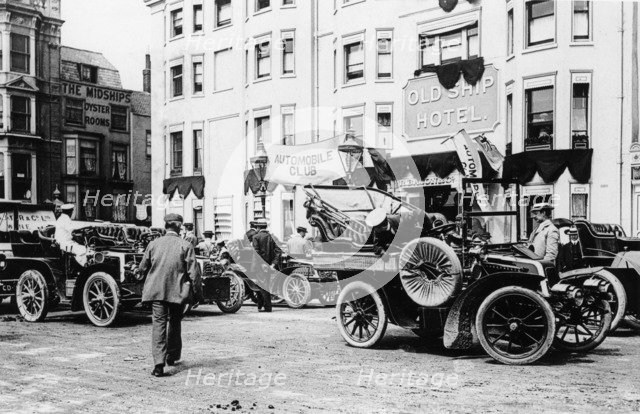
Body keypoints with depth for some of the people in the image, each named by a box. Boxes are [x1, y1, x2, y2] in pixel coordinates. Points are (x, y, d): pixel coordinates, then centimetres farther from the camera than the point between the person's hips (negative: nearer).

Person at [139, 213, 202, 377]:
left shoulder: (154, 244, 4)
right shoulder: (185, 246, -4)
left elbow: (142, 268, 11)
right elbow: (194, 272, -6)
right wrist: (198, 293, 4)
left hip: (156, 291, 1)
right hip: (177, 292, -1)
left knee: (158, 324, -1)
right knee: (174, 323, 19)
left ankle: (159, 363, -13)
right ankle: (172, 356, 32)